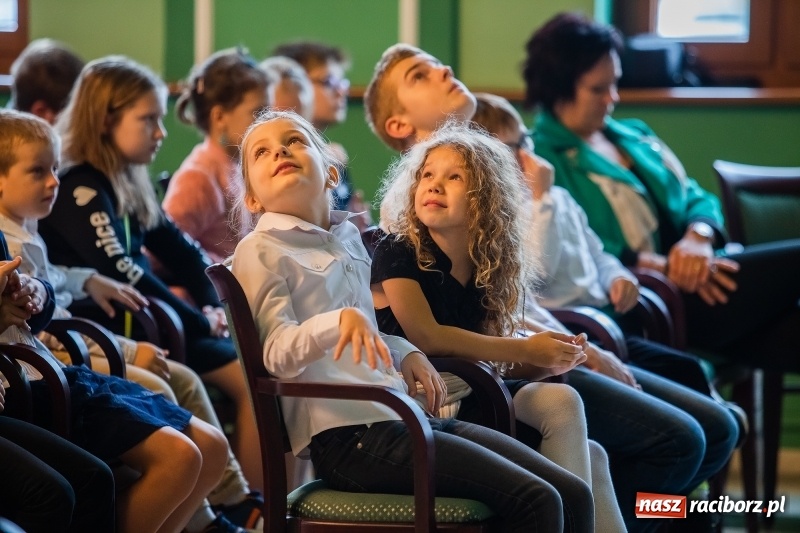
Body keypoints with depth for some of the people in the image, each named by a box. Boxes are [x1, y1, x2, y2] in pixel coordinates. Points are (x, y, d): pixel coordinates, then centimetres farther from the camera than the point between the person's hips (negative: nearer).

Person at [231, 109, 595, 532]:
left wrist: (405, 353, 10)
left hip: (408, 416, 8)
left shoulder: (348, 238, 21)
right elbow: (278, 353, -13)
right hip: (349, 435, -8)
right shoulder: (260, 251, -1)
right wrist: (340, 321, -31)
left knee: (573, 495, -3)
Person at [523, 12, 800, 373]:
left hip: (688, 281, 7)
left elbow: (697, 199, 20)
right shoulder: (539, 158, -1)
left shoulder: (633, 136, 24)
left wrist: (697, 237, -4)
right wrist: (666, 266, -19)